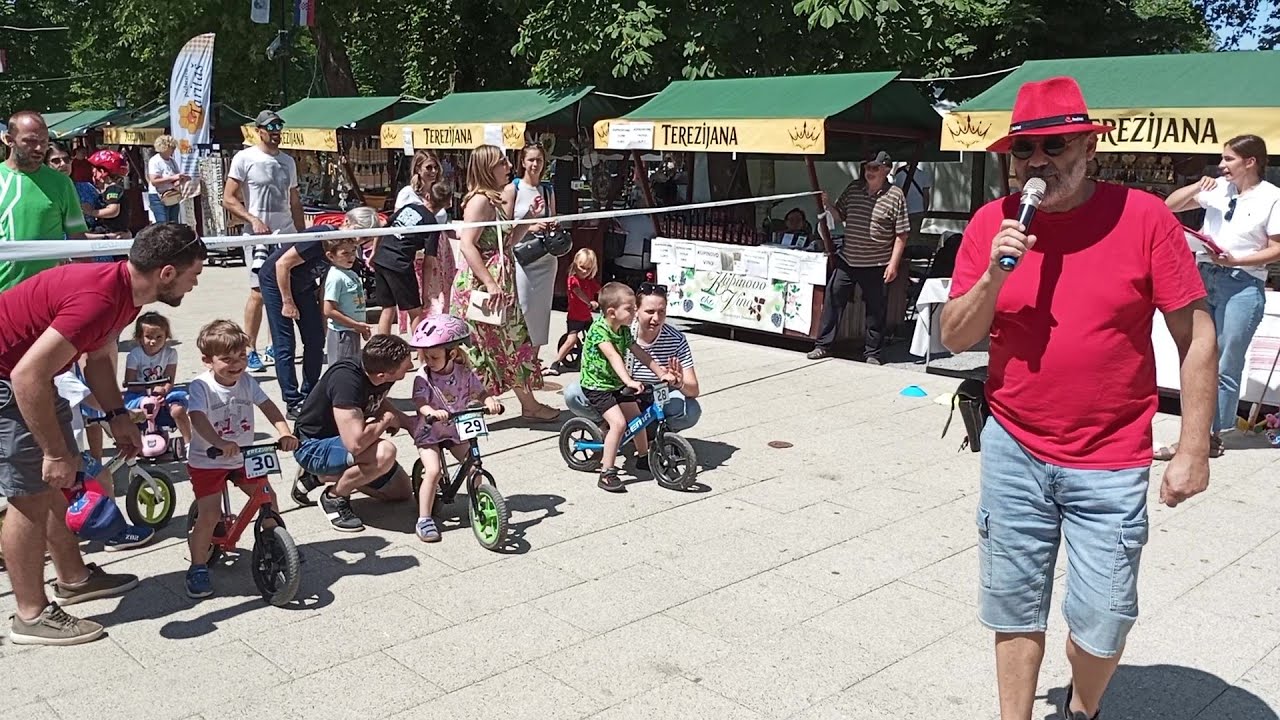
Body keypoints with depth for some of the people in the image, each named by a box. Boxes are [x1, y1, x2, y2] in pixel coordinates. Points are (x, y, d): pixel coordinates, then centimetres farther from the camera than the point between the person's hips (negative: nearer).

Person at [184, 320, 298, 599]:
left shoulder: (247, 382, -3)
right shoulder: (201, 386, -19)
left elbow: (269, 407, -7)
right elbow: (198, 419, -33)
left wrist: (284, 433, -25)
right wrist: (219, 443, -51)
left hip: (243, 458, 5)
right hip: (207, 461, -5)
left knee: (268, 497, 3)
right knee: (209, 515, -11)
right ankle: (198, 568, 7)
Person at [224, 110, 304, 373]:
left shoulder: (288, 162, 16)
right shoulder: (244, 158, -1)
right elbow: (228, 199, -5)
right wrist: (253, 220, -16)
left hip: (287, 233, 6)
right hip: (259, 235, -5)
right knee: (258, 292, -9)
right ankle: (250, 351, -1)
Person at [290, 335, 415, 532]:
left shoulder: (382, 377, -10)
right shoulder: (347, 379, -34)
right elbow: (356, 443, -43)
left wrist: (410, 422, -2)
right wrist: (387, 420, -23)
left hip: (340, 441, 9)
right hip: (313, 447, -9)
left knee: (401, 490, 10)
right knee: (385, 452, -33)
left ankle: (318, 478, 17)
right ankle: (334, 497, -7)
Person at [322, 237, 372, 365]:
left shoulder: (352, 275, 10)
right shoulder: (335, 277, -16)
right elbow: (329, 311, -20)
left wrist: (362, 327, 11)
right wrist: (355, 324, -18)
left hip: (353, 332, 9)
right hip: (341, 334, -9)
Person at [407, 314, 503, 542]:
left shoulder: (464, 374, -5)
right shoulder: (423, 377, -14)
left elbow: (480, 391, -5)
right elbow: (420, 402, -25)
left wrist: (490, 401, -28)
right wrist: (432, 412, -47)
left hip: (456, 431, 3)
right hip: (429, 432, -3)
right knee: (433, 471, -20)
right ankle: (424, 519, -11)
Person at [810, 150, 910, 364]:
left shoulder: (895, 195, -6)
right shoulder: (853, 188, 6)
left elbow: (901, 234, -6)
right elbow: (840, 215, 17)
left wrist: (893, 263, -12)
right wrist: (827, 205, -3)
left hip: (877, 265, -3)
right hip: (847, 260, 4)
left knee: (876, 309, 5)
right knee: (832, 299, 2)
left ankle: (872, 353, 17)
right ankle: (823, 346, 12)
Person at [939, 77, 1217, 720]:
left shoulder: (1143, 217, -8)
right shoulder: (991, 224, -1)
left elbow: (1197, 336, -4)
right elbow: (954, 338, 0)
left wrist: (1193, 449, -6)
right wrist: (994, 275, -17)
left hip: (1111, 463, -1)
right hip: (1014, 452, 2)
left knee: (1102, 623, 5)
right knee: (1015, 608, 10)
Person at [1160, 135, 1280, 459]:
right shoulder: (1217, 189, 9)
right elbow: (1169, 206, 14)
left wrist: (1236, 260, -15)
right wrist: (1197, 187, -2)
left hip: (1242, 285, -5)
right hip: (1203, 277, 5)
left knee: (1225, 368, 0)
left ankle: (1212, 436, 10)